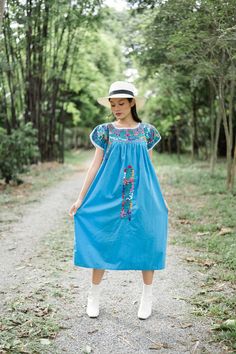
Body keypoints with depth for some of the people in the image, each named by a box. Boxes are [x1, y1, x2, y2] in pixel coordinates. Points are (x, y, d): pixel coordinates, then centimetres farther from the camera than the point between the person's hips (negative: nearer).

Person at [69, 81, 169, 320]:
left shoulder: (146, 131, 5)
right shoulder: (105, 131, 2)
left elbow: (149, 168, 10)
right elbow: (95, 165, 1)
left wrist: (161, 199, 12)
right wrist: (81, 199, -2)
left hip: (141, 197, 1)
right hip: (109, 196, -1)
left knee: (146, 243, 4)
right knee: (102, 243, 3)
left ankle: (147, 298, 22)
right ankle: (94, 296, 21)